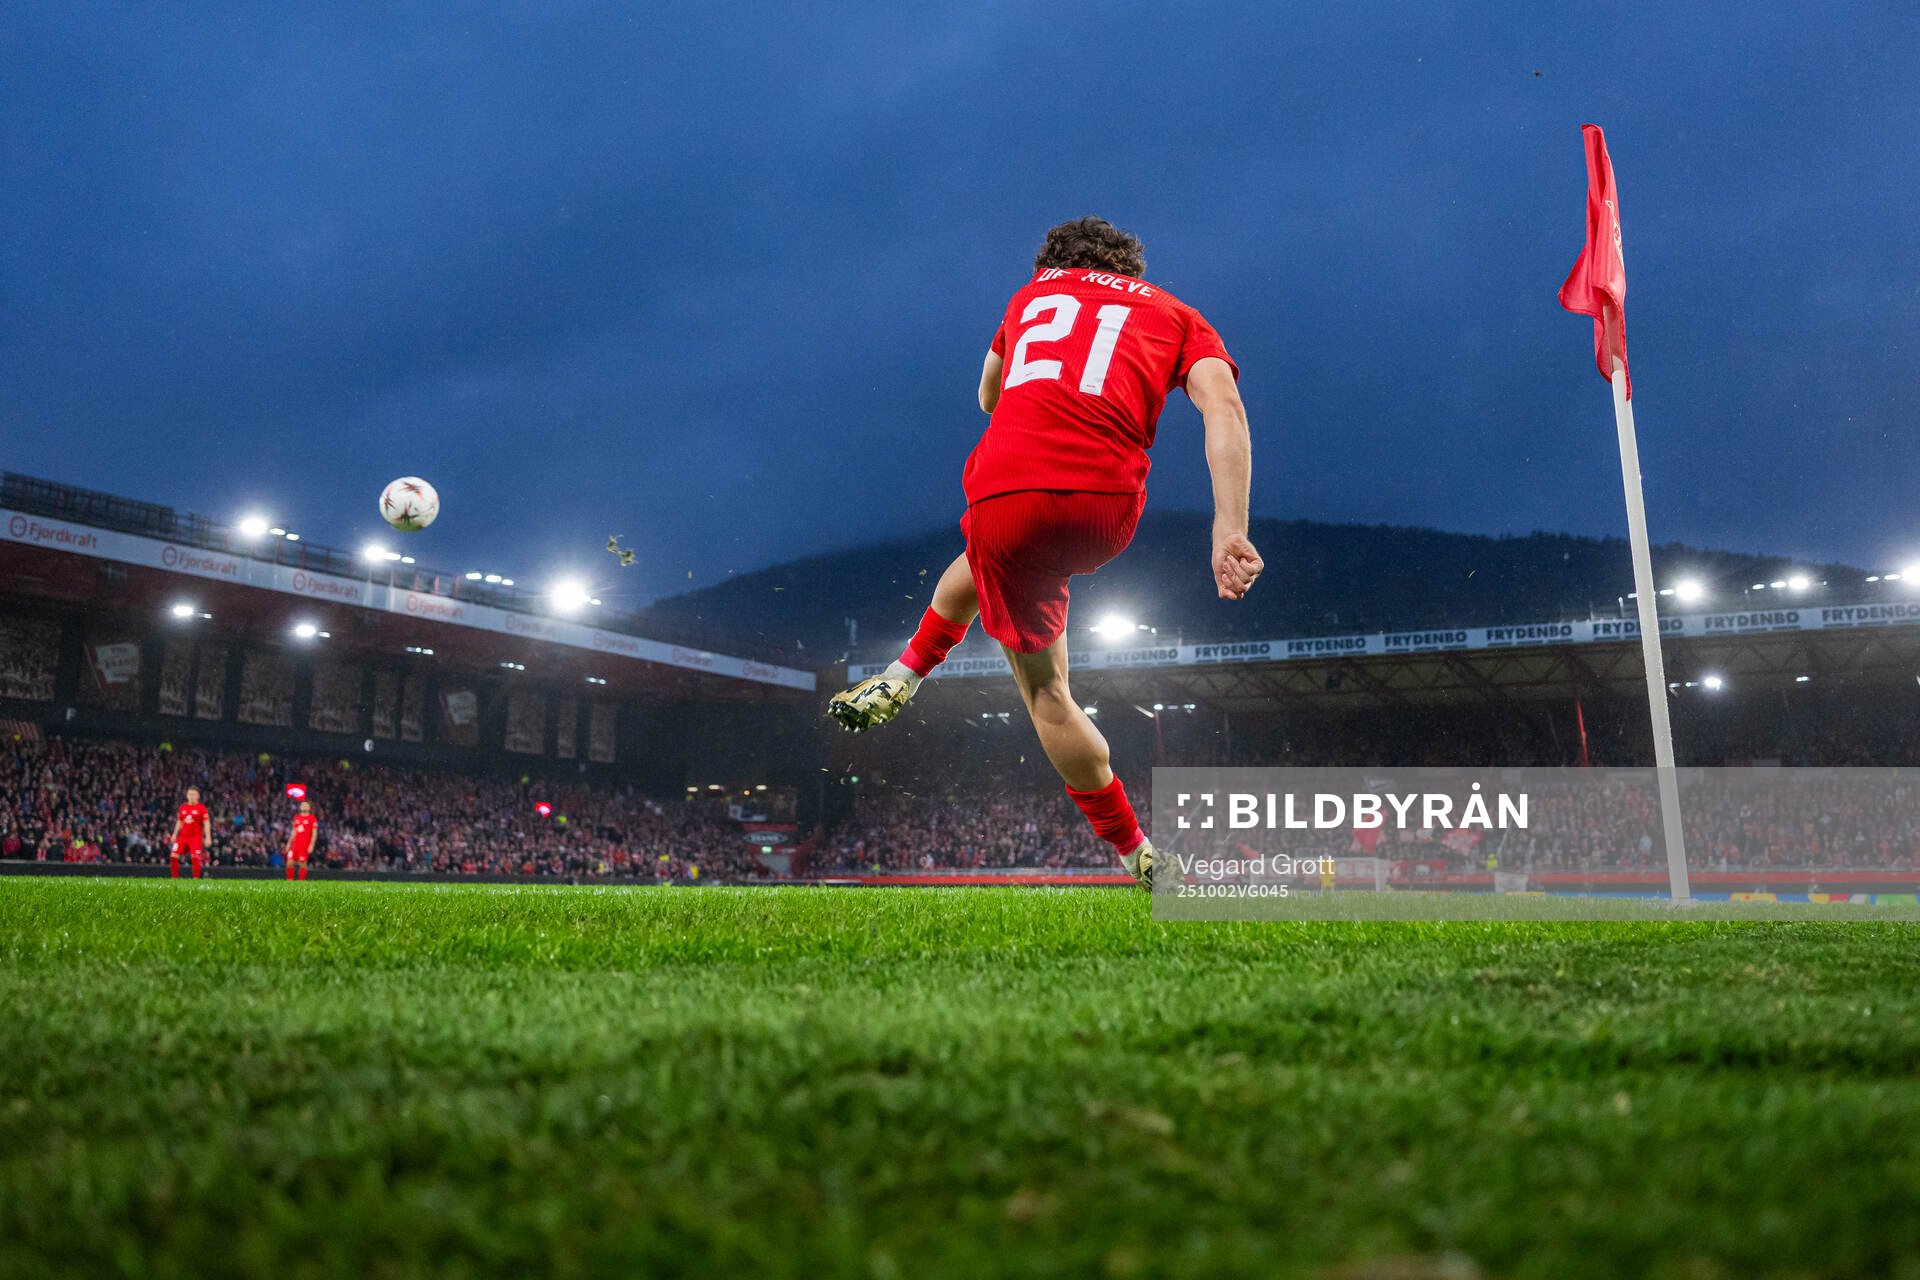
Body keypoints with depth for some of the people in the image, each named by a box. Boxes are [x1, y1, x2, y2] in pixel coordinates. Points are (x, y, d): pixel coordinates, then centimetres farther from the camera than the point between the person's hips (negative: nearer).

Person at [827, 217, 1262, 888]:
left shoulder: (1031, 293, 27)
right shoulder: (1176, 314, 22)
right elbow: (1224, 408, 1)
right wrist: (1230, 530, -9)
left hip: (1005, 491, -1)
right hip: (1108, 510, 2)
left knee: (1045, 690, 17)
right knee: (984, 561, 32)